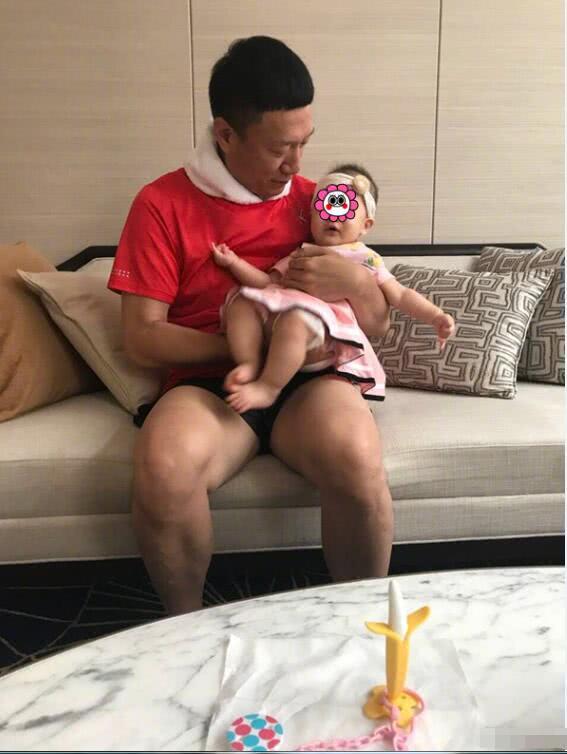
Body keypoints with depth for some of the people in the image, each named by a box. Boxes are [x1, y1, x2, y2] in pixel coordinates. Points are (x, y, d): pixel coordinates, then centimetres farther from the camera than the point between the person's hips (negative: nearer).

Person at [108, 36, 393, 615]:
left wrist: (357, 283, -10)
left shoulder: (315, 202, 12)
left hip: (307, 378, 2)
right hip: (207, 383, -1)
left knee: (357, 460, -32)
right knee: (162, 469, -34)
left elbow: (377, 326, 14)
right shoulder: (163, 204, 3)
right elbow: (141, 338, -3)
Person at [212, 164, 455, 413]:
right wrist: (235, 263, 10)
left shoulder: (366, 259, 20)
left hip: (327, 332, -5)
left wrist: (436, 316, 4)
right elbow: (268, 283, 22)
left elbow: (401, 296, 18)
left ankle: (268, 388, -25)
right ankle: (250, 364, -17)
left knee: (295, 320, -38)